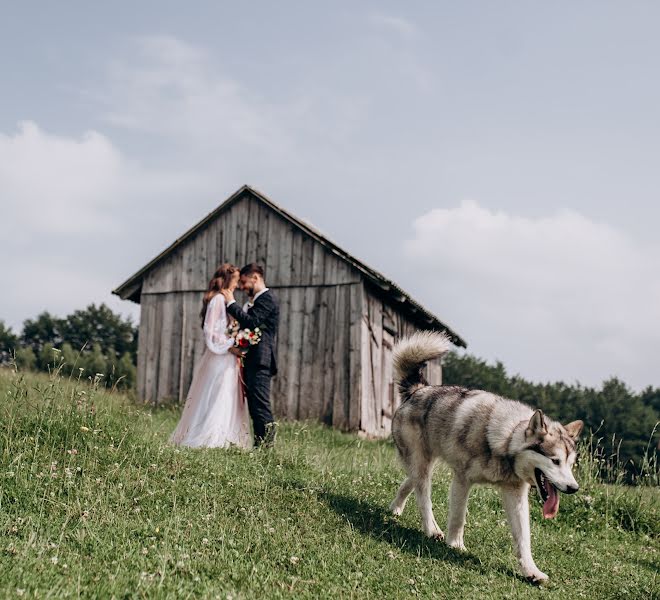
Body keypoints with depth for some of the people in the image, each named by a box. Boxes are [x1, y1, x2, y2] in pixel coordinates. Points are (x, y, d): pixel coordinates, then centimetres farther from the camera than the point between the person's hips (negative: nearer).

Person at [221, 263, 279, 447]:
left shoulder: (267, 298, -9)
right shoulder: (260, 299, 22)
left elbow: (251, 322, -21)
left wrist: (231, 303, -15)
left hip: (260, 362, -10)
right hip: (254, 362, 10)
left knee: (261, 406, -12)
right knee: (255, 407, 9)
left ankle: (267, 444, -11)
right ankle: (260, 445, 11)